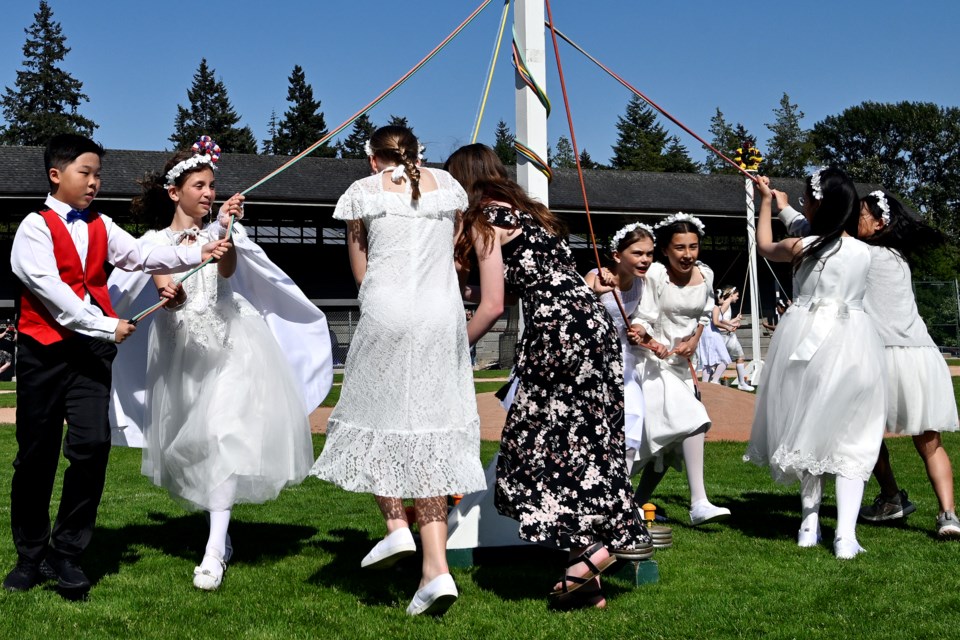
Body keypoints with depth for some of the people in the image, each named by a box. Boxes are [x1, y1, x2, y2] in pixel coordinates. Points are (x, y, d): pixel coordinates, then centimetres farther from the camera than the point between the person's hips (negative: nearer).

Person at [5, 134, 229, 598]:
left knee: (92, 445, -9)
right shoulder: (36, 227, -2)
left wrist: (198, 254, -14)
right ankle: (30, 556, 21)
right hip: (45, 350, -3)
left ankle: (66, 552, 4)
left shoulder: (100, 227, 15)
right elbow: (51, 289, -13)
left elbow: (142, 255, 0)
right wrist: (106, 326, -17)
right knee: (37, 454, 5)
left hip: (91, 351, 4)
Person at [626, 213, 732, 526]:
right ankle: (698, 504, -22)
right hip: (654, 362, -7)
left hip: (681, 362, 7)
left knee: (666, 440, 9)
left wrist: (694, 341, 0)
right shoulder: (655, 275, -16)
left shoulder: (705, 274, 3)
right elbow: (641, 320, -18)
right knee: (691, 422, -21)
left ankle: (638, 503, 22)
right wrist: (650, 341, -37)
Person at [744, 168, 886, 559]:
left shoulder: (801, 247, -7)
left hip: (808, 342, -1)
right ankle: (845, 535, -6)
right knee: (850, 440, 4)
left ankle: (810, 525, 19)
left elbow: (765, 246, 17)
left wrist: (766, 201, 29)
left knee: (807, 430, 15)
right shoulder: (864, 252, 3)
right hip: (852, 345, 1)